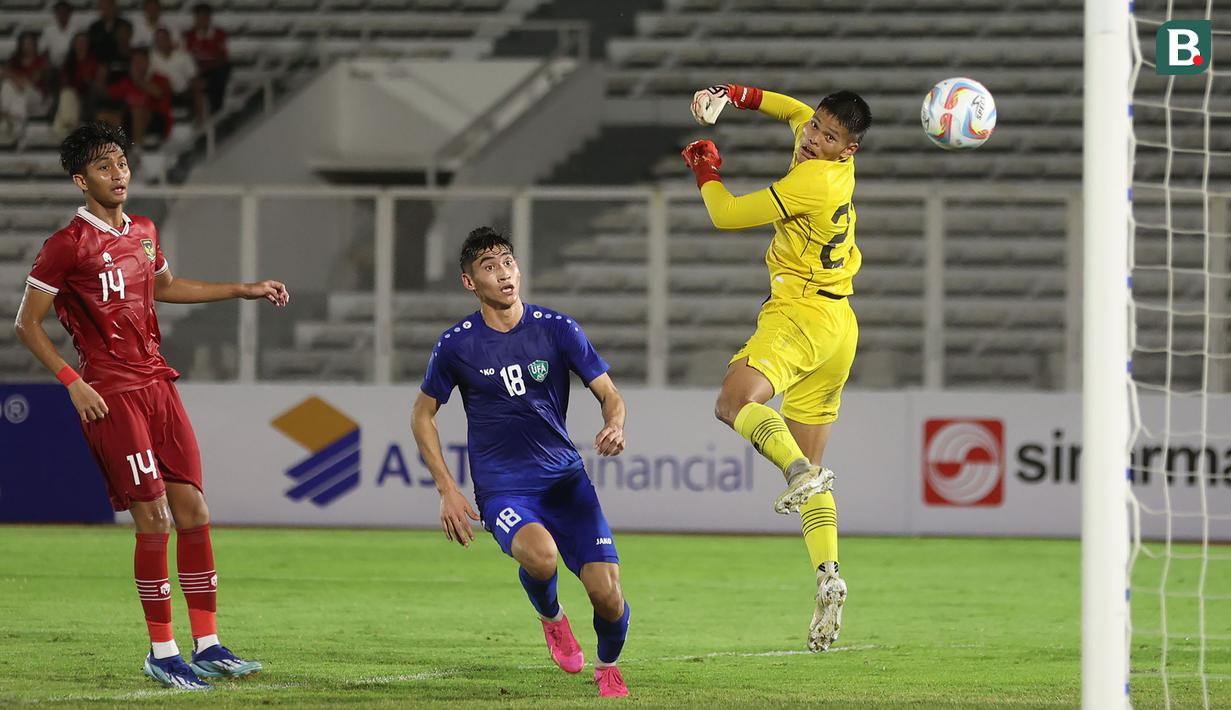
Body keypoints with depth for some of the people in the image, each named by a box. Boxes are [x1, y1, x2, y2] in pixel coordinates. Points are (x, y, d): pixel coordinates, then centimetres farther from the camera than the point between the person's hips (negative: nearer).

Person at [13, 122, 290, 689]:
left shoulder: (143, 232, 13)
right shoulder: (69, 244, -9)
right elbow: (27, 325, -5)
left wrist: (245, 290, 31)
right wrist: (73, 382, -14)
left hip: (158, 384, 7)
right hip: (111, 396, -7)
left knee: (193, 512, 3)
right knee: (154, 520, -9)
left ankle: (207, 647, 9)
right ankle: (161, 653, 0)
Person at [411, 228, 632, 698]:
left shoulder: (557, 329, -1)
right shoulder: (456, 345, -3)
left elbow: (609, 394, 4)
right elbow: (422, 415, 10)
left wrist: (615, 426, -21)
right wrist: (447, 491, 1)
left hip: (565, 479, 2)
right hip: (501, 489, -2)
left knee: (607, 594, -12)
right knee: (540, 554, -35)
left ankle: (607, 667, 23)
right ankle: (550, 617, 2)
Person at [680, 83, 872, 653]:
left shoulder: (814, 179, -15)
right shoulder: (835, 170, 12)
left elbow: (726, 215, -10)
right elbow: (796, 112, 35)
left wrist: (705, 168, 8)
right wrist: (737, 96, 24)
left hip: (801, 313, -9)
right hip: (838, 325, 9)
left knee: (734, 401, -29)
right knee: (810, 466, 7)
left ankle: (802, 473, -47)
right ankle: (827, 579, -5)